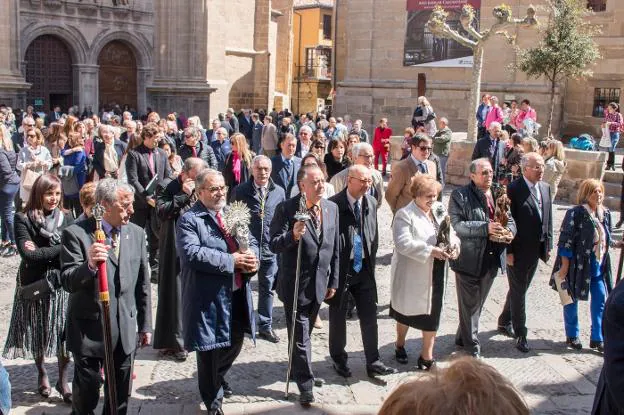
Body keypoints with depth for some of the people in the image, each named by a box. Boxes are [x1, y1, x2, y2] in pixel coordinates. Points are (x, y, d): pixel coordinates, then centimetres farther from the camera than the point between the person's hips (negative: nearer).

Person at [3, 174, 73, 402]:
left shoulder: (66, 219, 1)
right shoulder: (23, 219, -7)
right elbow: (27, 253, -17)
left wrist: (41, 252, -16)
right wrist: (60, 249, -16)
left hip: (61, 283, 1)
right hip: (34, 284, -1)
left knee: (65, 332, 0)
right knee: (37, 332, 14)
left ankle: (62, 380, 17)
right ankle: (42, 373, 37)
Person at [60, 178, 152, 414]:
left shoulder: (137, 233, 2)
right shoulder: (76, 233, -12)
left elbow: (143, 284, 8)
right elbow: (68, 282, -17)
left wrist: (145, 325, 11)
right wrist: (89, 265, -37)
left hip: (125, 329, 4)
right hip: (89, 328, -4)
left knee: (120, 395, 16)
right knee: (86, 394, 10)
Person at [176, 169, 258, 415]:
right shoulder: (189, 220, -12)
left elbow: (252, 242, 13)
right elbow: (192, 254, -26)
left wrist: (251, 256, -11)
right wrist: (232, 260, -23)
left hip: (237, 293, 7)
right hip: (209, 296, -7)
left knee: (235, 341, 20)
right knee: (210, 348, 6)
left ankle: (218, 378, 48)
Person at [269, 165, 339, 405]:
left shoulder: (332, 208, 3)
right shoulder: (287, 208, -14)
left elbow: (335, 248, 9)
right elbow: (274, 245, -16)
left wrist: (333, 281, 9)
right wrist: (292, 235, -36)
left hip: (319, 283, 5)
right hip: (295, 284, -5)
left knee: (305, 333, 22)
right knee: (300, 337, 1)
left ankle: (297, 368, 44)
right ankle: (305, 385, 14)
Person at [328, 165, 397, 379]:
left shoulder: (371, 203, 2)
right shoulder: (333, 205, -16)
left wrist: (371, 259, 9)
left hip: (364, 269, 4)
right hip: (340, 269, -4)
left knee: (369, 316, 7)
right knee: (338, 317, 11)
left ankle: (373, 363, 17)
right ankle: (339, 359, 29)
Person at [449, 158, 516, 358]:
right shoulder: (460, 196, -9)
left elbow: (511, 222, 13)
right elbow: (456, 225, -19)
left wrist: (507, 232, -11)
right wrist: (486, 228, -27)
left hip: (491, 259, 6)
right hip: (469, 260, -6)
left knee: (478, 303, 18)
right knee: (469, 304, 3)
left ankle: (463, 337, 35)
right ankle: (472, 346, 16)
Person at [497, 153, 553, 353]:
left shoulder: (545, 188, 7)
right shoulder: (513, 189, -16)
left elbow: (548, 218, 12)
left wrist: (548, 245, 10)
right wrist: (508, 251, -16)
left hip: (536, 250, 7)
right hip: (518, 251, -7)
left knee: (519, 289, 19)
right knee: (518, 291, 3)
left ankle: (505, 322, 36)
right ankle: (520, 334, 12)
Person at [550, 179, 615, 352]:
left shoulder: (605, 214, 6)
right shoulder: (576, 213, -15)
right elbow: (566, 240, -16)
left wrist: (617, 244, 1)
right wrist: (565, 266, -17)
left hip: (598, 266, 6)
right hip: (578, 265, -6)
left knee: (600, 300, 7)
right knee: (572, 299, 8)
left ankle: (597, 338, 19)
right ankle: (572, 336, 25)